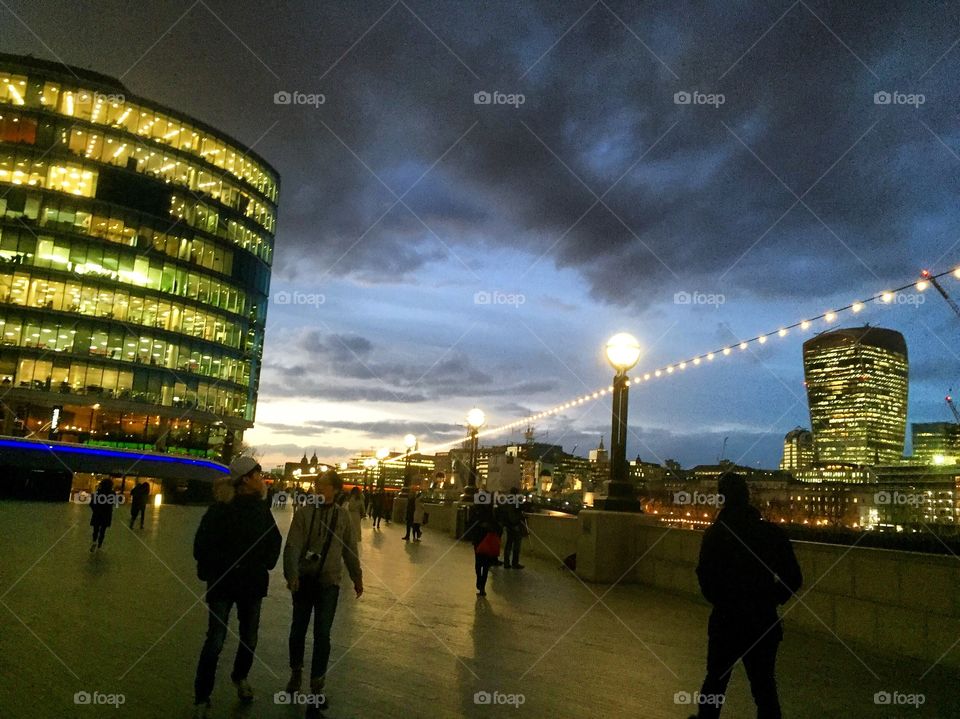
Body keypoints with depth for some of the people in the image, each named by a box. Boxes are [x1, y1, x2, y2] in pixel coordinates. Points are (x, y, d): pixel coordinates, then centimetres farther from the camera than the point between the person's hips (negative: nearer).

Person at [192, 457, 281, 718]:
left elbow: (274, 540, 13)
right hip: (223, 584, -5)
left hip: (253, 584, 5)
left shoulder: (261, 507, 1)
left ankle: (240, 677, 43)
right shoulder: (221, 509, -14)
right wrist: (216, 570, -11)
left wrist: (265, 565, 3)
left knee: (249, 638, 15)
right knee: (215, 642, -3)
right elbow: (203, 546, -13)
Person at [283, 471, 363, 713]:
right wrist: (291, 574, -26)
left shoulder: (343, 515, 0)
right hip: (304, 579, 0)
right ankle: (296, 673, 36)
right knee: (298, 629, 11)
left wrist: (357, 577, 14)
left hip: (329, 582, 0)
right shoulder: (304, 513, -5)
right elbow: (292, 546, -13)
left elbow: (350, 549, 9)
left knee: (322, 634, -1)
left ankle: (317, 686, 15)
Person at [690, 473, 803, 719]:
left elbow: (705, 578, -10)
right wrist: (769, 600, 10)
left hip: (726, 619, 0)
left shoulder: (715, 534, -9)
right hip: (763, 622, 1)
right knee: (763, 684, 9)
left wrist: (721, 601, 7)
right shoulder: (772, 532, -6)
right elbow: (793, 578, -4)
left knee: (716, 678, 17)